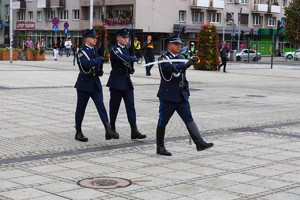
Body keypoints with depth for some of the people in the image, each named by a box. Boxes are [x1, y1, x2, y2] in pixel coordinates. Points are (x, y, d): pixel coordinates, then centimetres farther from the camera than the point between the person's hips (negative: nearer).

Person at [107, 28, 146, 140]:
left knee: (130, 105, -1)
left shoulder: (125, 49, 15)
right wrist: (134, 58, -10)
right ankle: (112, 129, 19)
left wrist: (129, 68, 2)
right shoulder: (114, 49, -12)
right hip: (117, 81, -7)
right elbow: (125, 59, -26)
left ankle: (134, 131, -5)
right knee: (114, 105, 4)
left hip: (127, 80, 7)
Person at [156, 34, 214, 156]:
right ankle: (160, 147, 13)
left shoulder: (180, 58, 15)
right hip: (168, 95, -6)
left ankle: (200, 143, -11)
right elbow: (171, 68, -29)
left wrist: (186, 91, 23)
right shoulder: (163, 59, -7)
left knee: (189, 118, -3)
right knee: (163, 121, 3)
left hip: (181, 95, 6)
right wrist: (185, 65, -43)